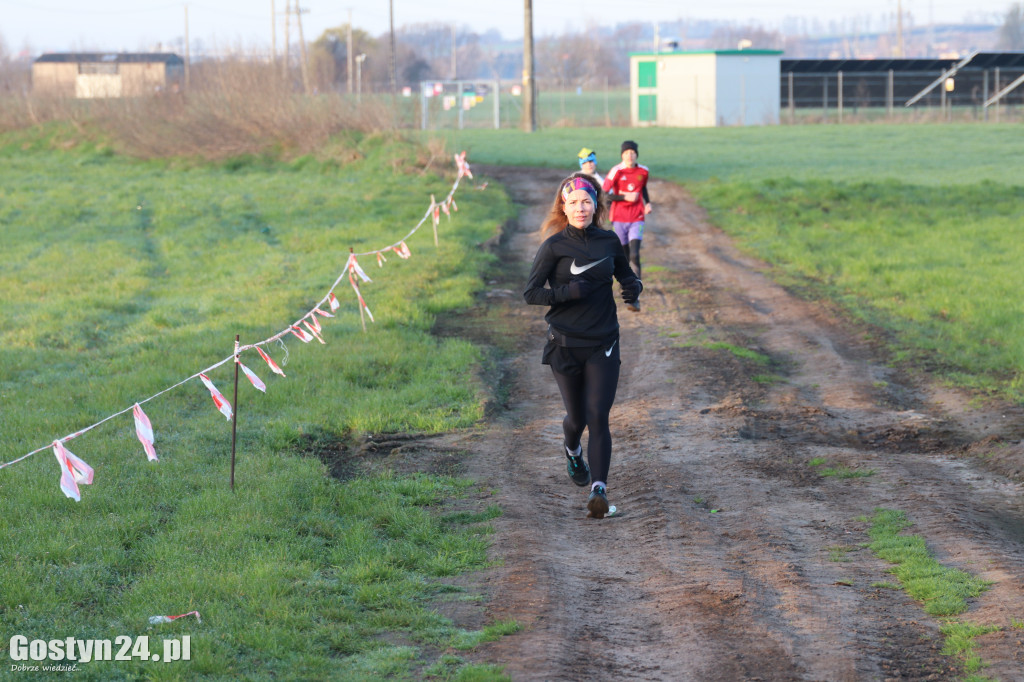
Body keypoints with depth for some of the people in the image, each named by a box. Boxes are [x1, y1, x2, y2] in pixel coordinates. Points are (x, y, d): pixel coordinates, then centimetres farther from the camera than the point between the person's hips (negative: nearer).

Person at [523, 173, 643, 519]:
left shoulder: (609, 241, 4)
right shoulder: (554, 246, -6)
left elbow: (626, 274, 21)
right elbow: (531, 292, -8)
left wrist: (634, 286, -2)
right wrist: (568, 292, -22)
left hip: (603, 344, 1)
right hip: (565, 344, -1)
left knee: (598, 416, -11)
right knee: (577, 416, 11)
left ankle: (599, 489, -18)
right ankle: (572, 451, 46)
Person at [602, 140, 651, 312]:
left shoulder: (643, 171, 3)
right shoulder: (616, 171, -9)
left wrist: (647, 203, 8)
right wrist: (625, 197, -17)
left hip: (636, 220, 1)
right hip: (619, 219, -1)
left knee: (634, 256, -14)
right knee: (623, 256, 8)